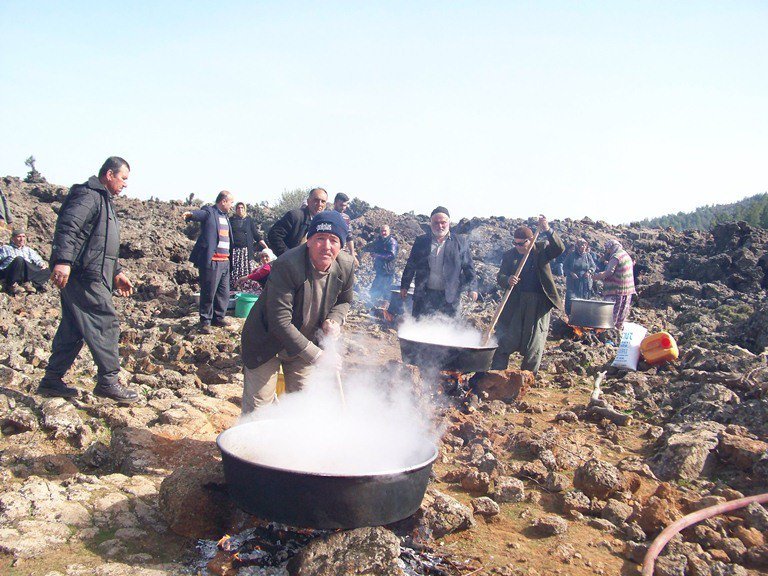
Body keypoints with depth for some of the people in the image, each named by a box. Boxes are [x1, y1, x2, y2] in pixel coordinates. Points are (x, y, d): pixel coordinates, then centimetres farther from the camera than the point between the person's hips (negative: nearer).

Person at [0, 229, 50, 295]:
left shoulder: (28, 250, 32)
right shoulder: (6, 248, 21)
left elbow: (37, 259, 20)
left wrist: (42, 264, -3)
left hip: (27, 274, 4)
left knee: (46, 271, -16)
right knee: (19, 259, -35)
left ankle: (28, 283, -32)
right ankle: (13, 285, -29)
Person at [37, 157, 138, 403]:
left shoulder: (103, 200, 26)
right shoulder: (88, 195, -8)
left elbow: (105, 244, 32)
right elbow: (67, 226, -23)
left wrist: (117, 272, 30)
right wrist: (62, 260, -34)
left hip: (91, 275, 11)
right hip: (84, 274, -11)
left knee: (73, 329, 12)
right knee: (106, 324, -9)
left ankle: (52, 380, 19)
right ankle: (108, 381, -5)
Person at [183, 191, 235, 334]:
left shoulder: (225, 216, 19)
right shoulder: (209, 212, -5)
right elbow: (200, 213, -28)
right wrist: (190, 213, -50)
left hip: (225, 262, 8)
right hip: (211, 261, -8)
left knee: (224, 293, 14)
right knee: (208, 293, -2)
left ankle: (219, 317, 28)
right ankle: (205, 322, 8)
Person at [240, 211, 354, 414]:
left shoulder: (346, 266, -14)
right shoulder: (286, 266, -32)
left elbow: (344, 300, 8)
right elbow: (280, 322, -33)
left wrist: (334, 319, -15)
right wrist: (315, 355, -34)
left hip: (303, 343, 5)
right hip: (267, 342, -5)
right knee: (256, 410, 2)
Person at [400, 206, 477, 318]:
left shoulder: (461, 242, 3)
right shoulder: (421, 241, 7)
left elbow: (468, 267, 4)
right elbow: (410, 266, 10)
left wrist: (472, 288, -4)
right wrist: (404, 286, 7)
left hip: (449, 296, -1)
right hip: (424, 295, 1)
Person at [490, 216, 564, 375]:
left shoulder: (541, 250, 4)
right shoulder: (509, 255, 7)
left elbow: (559, 249, -13)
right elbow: (500, 276, 3)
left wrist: (548, 231, -27)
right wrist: (507, 280, -21)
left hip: (539, 304, -1)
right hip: (515, 303, 1)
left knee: (535, 344, 5)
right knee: (505, 341, 2)